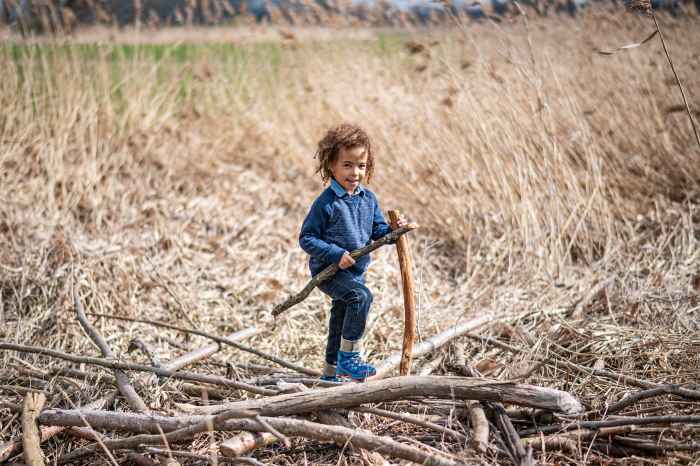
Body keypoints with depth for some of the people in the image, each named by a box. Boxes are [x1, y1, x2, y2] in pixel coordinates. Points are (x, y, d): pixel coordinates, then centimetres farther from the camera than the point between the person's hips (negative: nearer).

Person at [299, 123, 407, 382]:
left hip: (356, 271, 7)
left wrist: (394, 230, -12)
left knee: (341, 321, 18)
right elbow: (306, 238, -15)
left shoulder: (368, 199, 3)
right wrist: (336, 254, -24)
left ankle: (331, 374, 36)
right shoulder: (326, 203, -17)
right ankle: (348, 357, -19)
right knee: (362, 296, -30)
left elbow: (378, 232, 10)